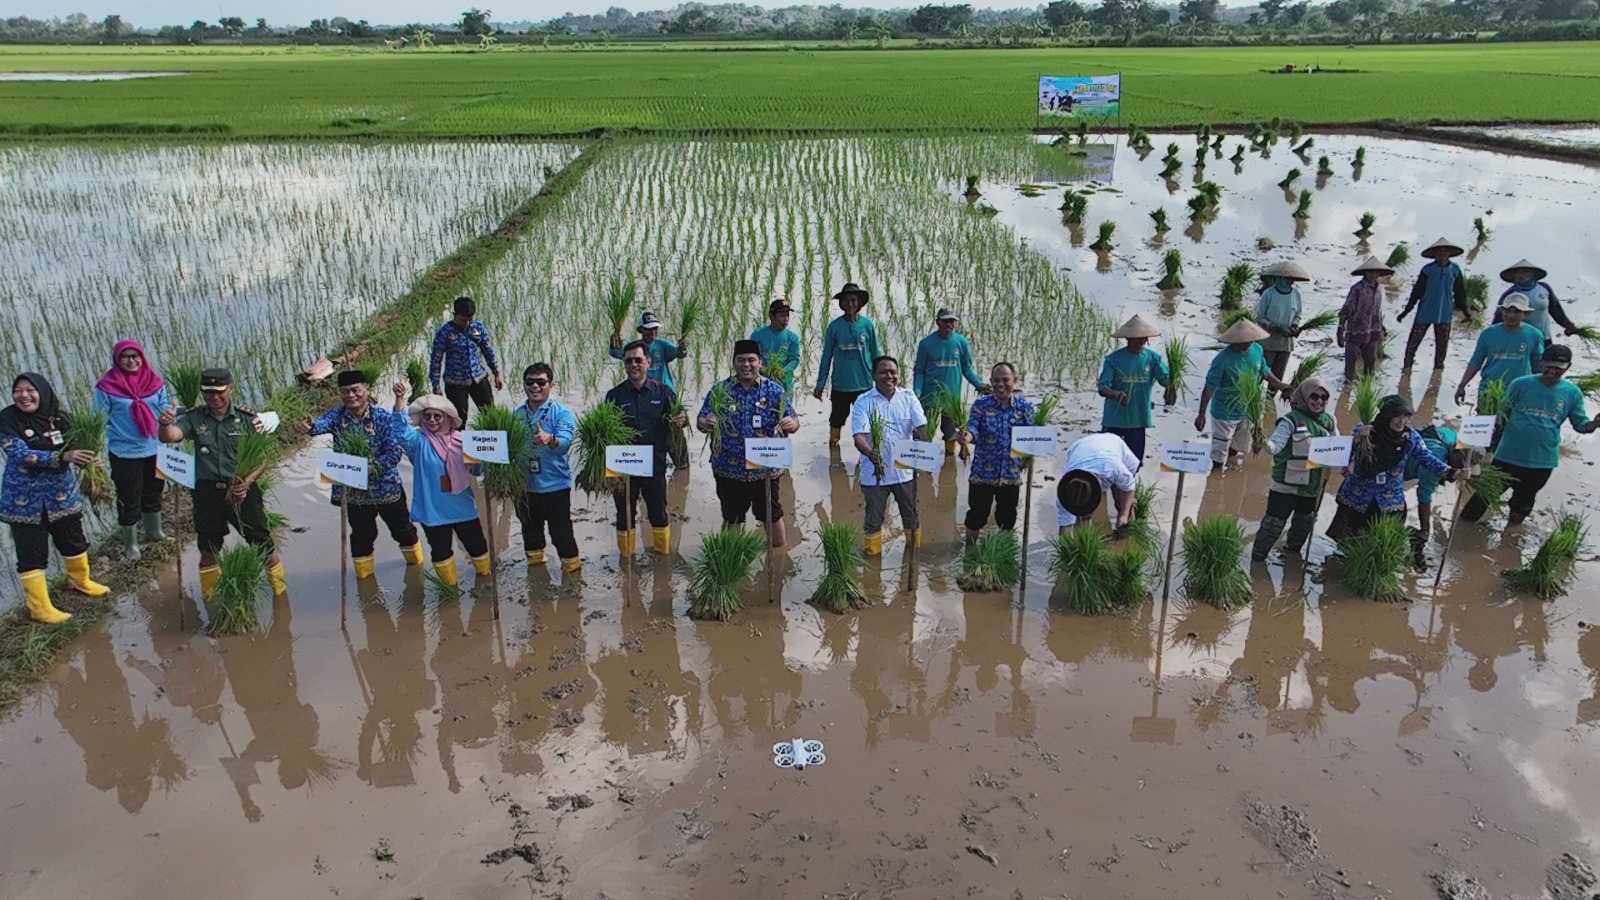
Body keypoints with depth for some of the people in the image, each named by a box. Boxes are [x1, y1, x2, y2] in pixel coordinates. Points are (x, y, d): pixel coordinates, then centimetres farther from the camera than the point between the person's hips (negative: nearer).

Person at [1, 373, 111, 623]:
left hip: (61, 493, 4)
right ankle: (40, 607, 13)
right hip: (25, 500, -4)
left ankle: (82, 581, 43)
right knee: (32, 554, 2)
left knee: (73, 541, 20)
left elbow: (74, 448, 0)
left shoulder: (59, 417, -3)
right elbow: (21, 455, -26)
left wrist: (87, 458, -23)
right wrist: (63, 456, -38)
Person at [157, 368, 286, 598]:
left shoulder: (247, 419, -3)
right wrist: (165, 424, -40)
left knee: (263, 544, 2)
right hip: (208, 491, 1)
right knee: (208, 548, 13)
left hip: (243, 491, -1)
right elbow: (170, 436, -17)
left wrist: (247, 481, -18)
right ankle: (209, 596, 31)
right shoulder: (194, 418, 0)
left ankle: (280, 588, 21)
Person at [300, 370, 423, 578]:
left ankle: (415, 561, 43)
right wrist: (311, 426, -55)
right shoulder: (337, 416, -8)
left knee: (402, 528, 18)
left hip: (386, 487, -1)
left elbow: (394, 453, -19)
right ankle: (364, 574, 37)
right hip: (353, 490, 1)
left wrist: (369, 467, -32)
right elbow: (322, 423, -32)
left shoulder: (384, 418, -14)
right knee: (361, 535, 16)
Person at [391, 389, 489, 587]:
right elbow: (401, 429, -29)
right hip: (433, 510, -2)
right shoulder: (418, 441, -8)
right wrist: (399, 399, -42)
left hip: (462, 507, 2)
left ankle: (485, 574, 41)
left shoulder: (460, 440, -1)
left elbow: (475, 468, 8)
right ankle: (449, 585, 32)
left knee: (476, 543, 16)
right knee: (440, 549, 12)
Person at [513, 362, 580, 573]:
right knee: (530, 531, 22)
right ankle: (535, 567, 42)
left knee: (561, 532, 4)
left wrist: (550, 440, -49)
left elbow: (565, 442, -27)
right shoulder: (517, 415, 4)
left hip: (555, 485, -5)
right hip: (524, 485, 5)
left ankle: (572, 570, 22)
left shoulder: (561, 413, -11)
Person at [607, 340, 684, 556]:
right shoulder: (614, 395, 0)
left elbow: (676, 420, 0)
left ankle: (663, 554, 26)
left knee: (658, 513, 12)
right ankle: (626, 557, 25)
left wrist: (679, 422, -24)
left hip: (655, 465, 0)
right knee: (625, 515, 12)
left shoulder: (663, 392, 1)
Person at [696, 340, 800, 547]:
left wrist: (791, 424, -28)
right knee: (731, 517, 15)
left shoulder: (774, 391, -3)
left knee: (772, 515, 12)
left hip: (765, 469, -1)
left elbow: (793, 422, -3)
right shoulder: (720, 390, -1)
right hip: (729, 470, 1)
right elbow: (701, 420, 0)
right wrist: (706, 423, -24)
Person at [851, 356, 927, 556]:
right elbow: (859, 436, -21)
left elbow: (920, 427, -10)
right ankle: (872, 555, 29)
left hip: (905, 470, 3)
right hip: (875, 472, -2)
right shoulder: (863, 402, -11)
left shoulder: (908, 398, -2)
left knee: (911, 515, 19)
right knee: (874, 519, 11)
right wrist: (870, 453, -42)